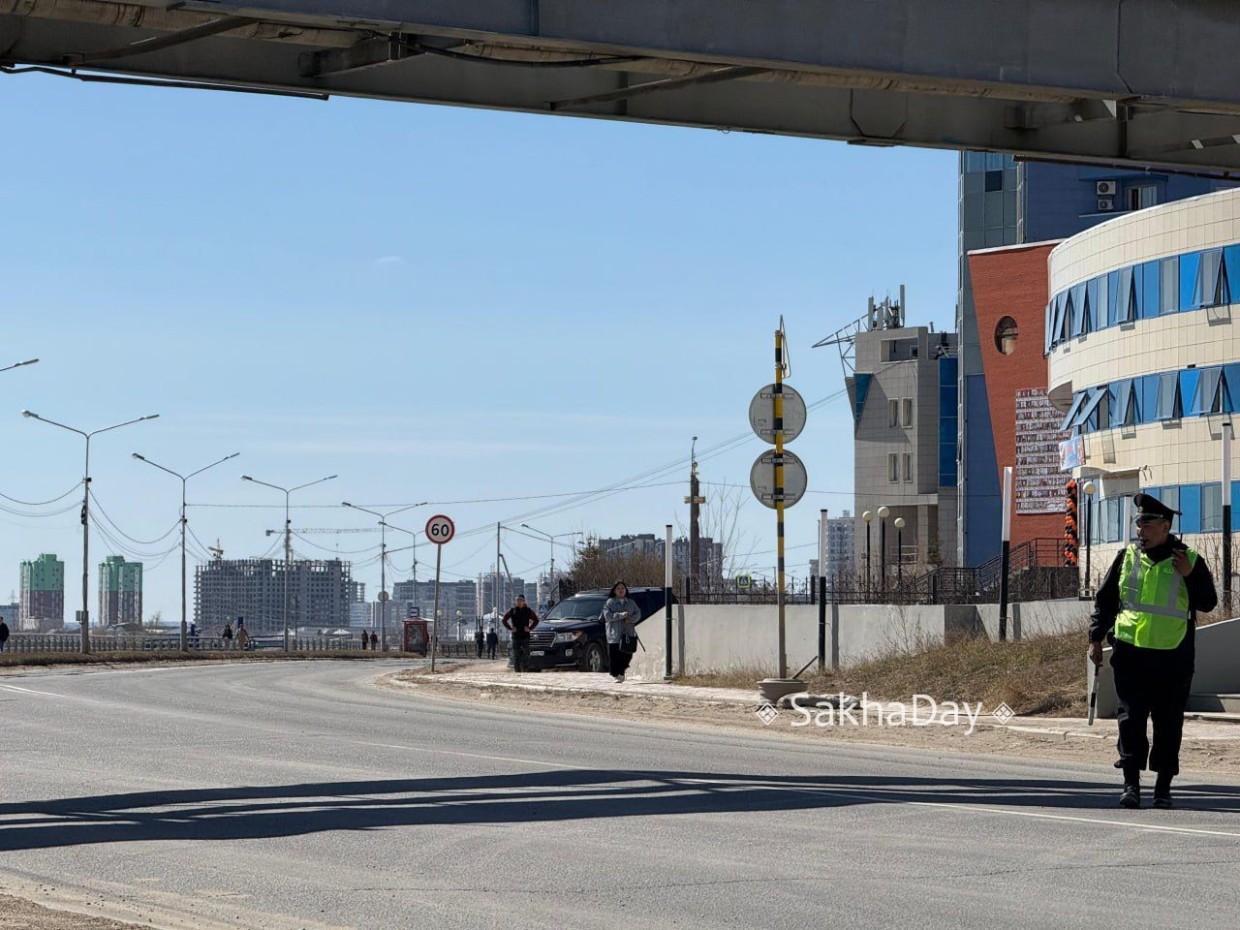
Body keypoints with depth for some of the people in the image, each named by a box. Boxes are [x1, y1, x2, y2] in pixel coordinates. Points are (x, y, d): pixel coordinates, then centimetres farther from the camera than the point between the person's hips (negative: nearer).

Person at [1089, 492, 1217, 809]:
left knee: (1169, 724, 4)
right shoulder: (1127, 557, 8)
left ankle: (1163, 787, 12)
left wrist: (1190, 577, -16)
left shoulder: (1189, 561, 2)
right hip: (1130, 654, 1)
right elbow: (1104, 600, 14)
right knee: (1131, 720, -2)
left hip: (1173, 658, -1)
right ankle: (1131, 783, 1)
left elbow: (1208, 604, -2)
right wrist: (1096, 638, 8)